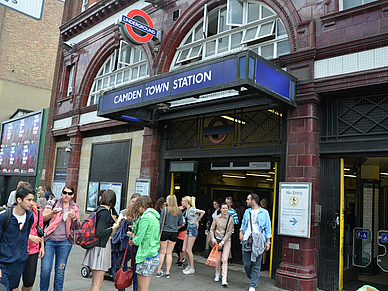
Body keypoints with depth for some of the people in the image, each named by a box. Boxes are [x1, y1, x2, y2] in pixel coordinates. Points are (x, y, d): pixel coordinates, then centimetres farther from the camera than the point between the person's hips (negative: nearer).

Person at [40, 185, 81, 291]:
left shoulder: (75, 207, 10)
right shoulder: (53, 203, 5)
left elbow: (78, 226, 8)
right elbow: (43, 218, 0)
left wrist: (74, 218, -12)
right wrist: (52, 212, -18)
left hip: (65, 242, 2)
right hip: (49, 240, -1)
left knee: (60, 270, 5)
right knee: (45, 269, -5)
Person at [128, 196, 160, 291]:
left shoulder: (145, 218, -16)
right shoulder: (154, 217, 13)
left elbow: (138, 241, -14)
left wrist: (134, 239, 7)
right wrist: (135, 236, 9)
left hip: (146, 257, -9)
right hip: (154, 255, 9)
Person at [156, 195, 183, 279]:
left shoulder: (165, 209, -8)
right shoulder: (179, 211, 2)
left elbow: (161, 222, -8)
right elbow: (180, 224, 9)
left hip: (165, 232, -3)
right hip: (174, 234, 3)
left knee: (162, 252, 7)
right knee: (169, 253, 10)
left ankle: (159, 271, 12)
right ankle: (167, 272, 13)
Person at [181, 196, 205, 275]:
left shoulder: (192, 209, -16)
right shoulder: (187, 210, 11)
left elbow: (203, 212, -23)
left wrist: (197, 221, -13)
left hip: (193, 229, -9)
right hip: (188, 228, 9)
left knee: (189, 250, -4)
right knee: (184, 249, 10)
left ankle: (192, 269, 7)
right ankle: (189, 265, 25)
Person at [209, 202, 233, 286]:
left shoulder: (230, 219, -4)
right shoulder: (216, 218, 0)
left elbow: (229, 232, -6)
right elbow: (212, 229, 6)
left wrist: (222, 242, -11)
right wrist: (213, 238, -8)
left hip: (226, 241, -1)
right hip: (217, 239, 1)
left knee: (224, 260, -8)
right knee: (218, 259, 5)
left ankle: (224, 279, -7)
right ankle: (217, 274, 28)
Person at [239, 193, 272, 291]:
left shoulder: (264, 212, 2)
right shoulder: (247, 211, 14)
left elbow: (268, 228, 4)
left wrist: (268, 241, -1)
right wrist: (241, 232, 5)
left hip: (258, 242, -3)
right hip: (246, 241, 3)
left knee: (256, 265, -1)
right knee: (246, 264, 3)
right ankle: (253, 279, 29)